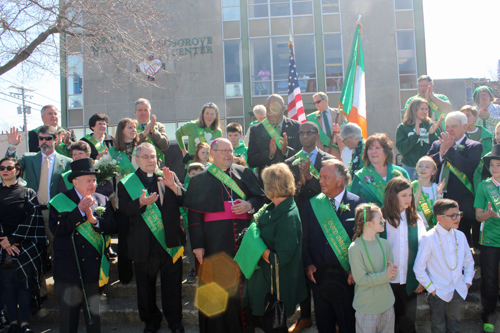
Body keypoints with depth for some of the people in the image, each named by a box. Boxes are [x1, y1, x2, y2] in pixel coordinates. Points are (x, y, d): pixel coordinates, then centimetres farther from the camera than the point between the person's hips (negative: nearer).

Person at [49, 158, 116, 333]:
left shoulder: (102, 200, 7)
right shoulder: (60, 201, -3)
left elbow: (112, 227, -1)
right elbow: (56, 228, -16)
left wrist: (94, 220, -18)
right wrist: (80, 210, -20)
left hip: (95, 265, 3)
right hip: (69, 268, -2)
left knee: (94, 312, 12)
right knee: (69, 310, 7)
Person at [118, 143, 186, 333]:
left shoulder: (168, 177, 7)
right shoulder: (126, 183, 4)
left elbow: (184, 201, -2)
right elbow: (124, 210, -6)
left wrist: (173, 186, -19)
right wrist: (140, 203, -24)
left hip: (170, 240, 1)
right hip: (144, 244, 0)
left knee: (172, 284, 9)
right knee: (146, 285, 12)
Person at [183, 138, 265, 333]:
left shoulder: (245, 173, 12)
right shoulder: (200, 180, 5)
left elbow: (261, 197, 12)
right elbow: (194, 215, 0)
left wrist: (249, 205, -10)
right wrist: (197, 245, -7)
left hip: (244, 236, 2)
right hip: (216, 241, -2)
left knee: (245, 283, 5)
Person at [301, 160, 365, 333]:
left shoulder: (357, 204, -8)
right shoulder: (312, 204, 1)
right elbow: (304, 238, 6)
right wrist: (308, 264, -4)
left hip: (347, 278, -2)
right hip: (319, 277, 3)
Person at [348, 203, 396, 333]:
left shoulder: (385, 244, 4)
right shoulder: (355, 248, -15)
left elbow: (391, 273, 5)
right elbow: (361, 279, -16)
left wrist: (393, 271, -18)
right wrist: (385, 275, -22)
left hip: (387, 303, 5)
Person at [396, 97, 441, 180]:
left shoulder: (431, 125, 6)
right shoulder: (403, 127, 1)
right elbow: (402, 149, -11)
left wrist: (432, 134, -13)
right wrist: (416, 134, -18)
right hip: (410, 168, -2)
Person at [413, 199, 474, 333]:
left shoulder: (460, 236, 1)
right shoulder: (429, 238, -16)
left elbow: (469, 261, 16)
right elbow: (418, 268, -13)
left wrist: (467, 282, 7)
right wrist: (431, 288, -11)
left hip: (458, 291, 5)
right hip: (439, 293, -5)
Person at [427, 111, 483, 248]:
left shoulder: (474, 146, -1)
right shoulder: (437, 145, 12)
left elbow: (469, 167, -20)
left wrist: (449, 149, -16)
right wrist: (441, 153, -12)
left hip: (463, 205, -4)